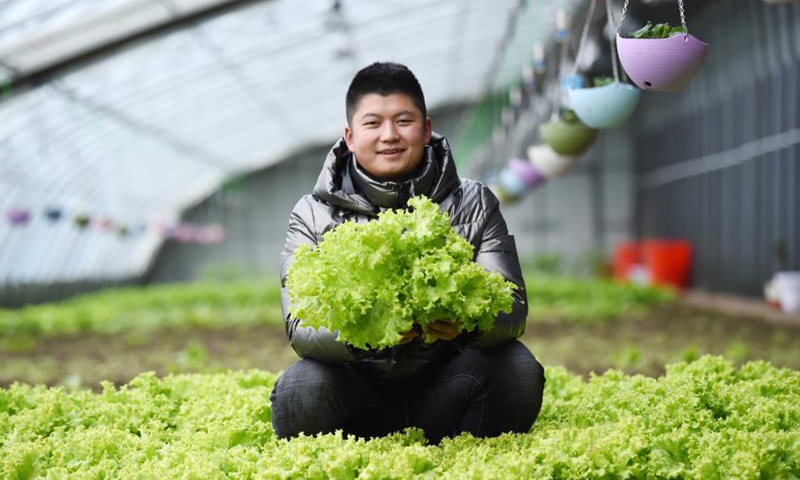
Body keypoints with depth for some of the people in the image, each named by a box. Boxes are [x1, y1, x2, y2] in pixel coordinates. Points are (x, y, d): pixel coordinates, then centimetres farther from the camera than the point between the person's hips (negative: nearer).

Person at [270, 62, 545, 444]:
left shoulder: (474, 205, 0)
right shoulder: (313, 216, -2)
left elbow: (512, 308, -9)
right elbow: (300, 326, -12)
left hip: (443, 391, 1)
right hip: (360, 394, 0)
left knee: (516, 367, -28)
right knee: (299, 390, -31)